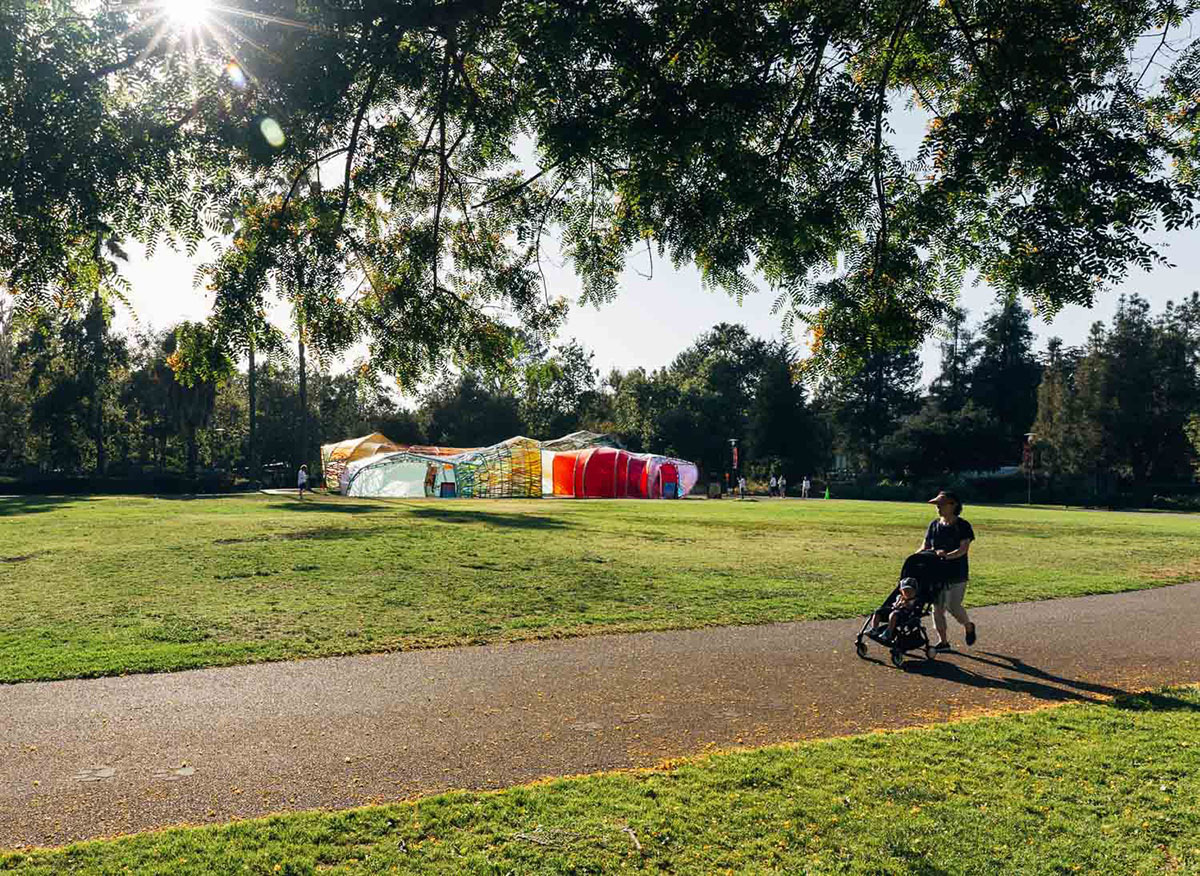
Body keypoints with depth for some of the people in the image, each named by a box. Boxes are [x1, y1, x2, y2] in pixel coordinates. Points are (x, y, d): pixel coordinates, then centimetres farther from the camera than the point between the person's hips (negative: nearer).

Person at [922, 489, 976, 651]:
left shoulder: (963, 526, -7)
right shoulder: (934, 525, 8)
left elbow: (963, 549, -17)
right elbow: (925, 546, 10)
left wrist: (947, 556, -34)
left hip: (957, 574, -5)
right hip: (937, 572, 5)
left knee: (953, 607, -2)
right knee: (937, 607, 3)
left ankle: (969, 626, 29)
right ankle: (943, 641, 14)